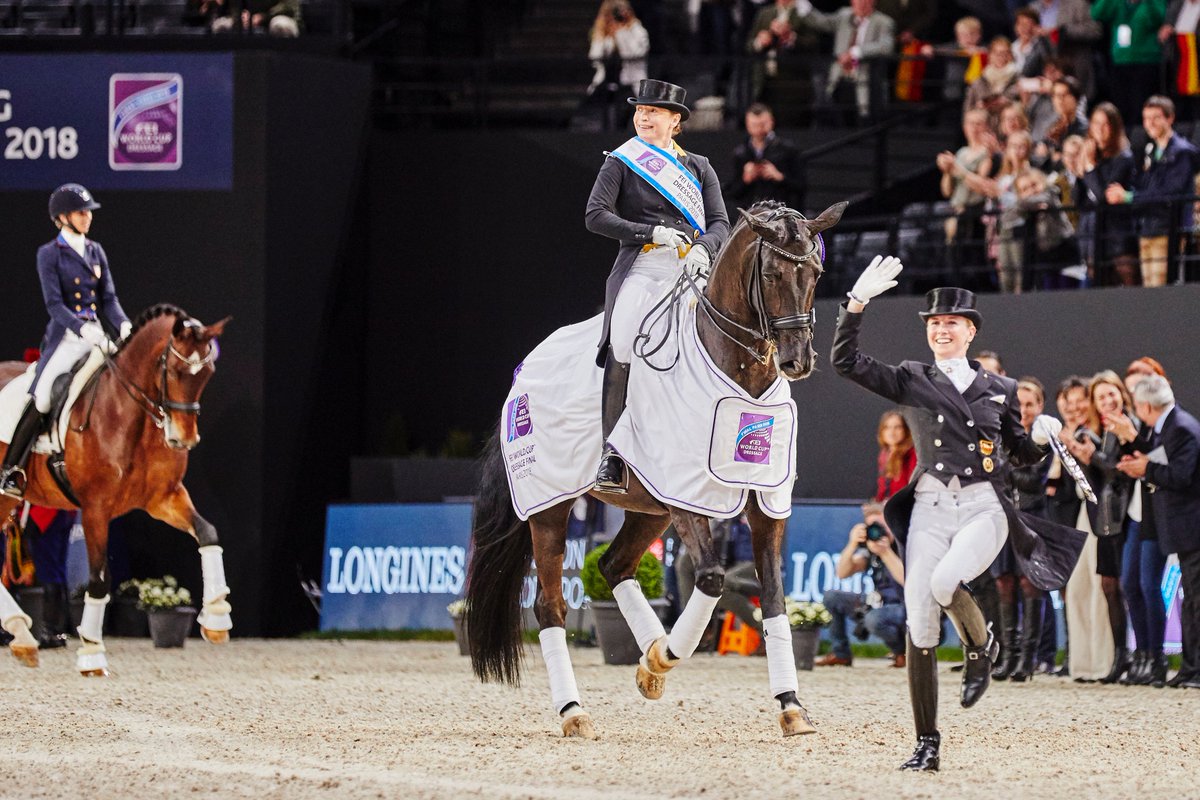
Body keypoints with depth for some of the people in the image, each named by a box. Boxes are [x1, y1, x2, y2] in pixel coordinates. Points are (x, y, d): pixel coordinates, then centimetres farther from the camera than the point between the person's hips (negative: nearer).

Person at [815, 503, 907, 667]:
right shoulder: (870, 549, 3)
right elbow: (842, 573, -3)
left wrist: (885, 552, -33)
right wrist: (852, 544, -18)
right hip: (878, 603, 7)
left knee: (874, 618, -39)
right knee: (831, 597, 1)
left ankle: (902, 652, -9)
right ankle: (840, 653, 7)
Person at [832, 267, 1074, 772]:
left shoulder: (1000, 389, 12)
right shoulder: (912, 381, 10)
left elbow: (1019, 455, 21)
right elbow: (845, 362, 1)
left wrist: (1041, 437, -1)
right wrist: (857, 302, -9)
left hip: (984, 508, -1)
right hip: (930, 508, 1)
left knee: (944, 583, -31)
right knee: (919, 625, -7)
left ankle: (981, 646, 2)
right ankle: (926, 745, 1)